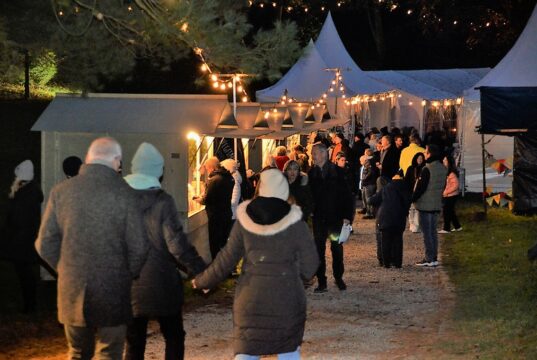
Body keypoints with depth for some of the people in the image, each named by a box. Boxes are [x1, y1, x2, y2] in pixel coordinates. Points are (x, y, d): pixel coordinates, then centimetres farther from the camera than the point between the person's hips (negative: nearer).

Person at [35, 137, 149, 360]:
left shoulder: (61, 191, -2)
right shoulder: (124, 194, -11)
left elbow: (45, 244, 1)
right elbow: (138, 247, -10)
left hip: (72, 292, 3)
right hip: (112, 292, -3)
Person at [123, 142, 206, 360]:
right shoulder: (162, 202, -12)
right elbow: (177, 245, -17)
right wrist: (201, 272, -11)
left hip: (129, 287, 3)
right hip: (161, 285, -3)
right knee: (174, 338, 12)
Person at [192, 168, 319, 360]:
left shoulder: (245, 220, -3)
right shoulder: (294, 222, -8)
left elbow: (227, 259, 0)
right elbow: (309, 265, -5)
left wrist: (202, 281, 14)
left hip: (250, 298, 1)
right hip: (286, 299, -1)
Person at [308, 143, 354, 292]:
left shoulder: (338, 172, -5)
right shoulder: (311, 174, 3)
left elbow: (347, 195, -4)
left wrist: (347, 216, -10)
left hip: (336, 217, -2)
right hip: (319, 218, 2)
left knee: (337, 249, 8)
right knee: (319, 250, 0)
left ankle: (338, 278, 25)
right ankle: (321, 282, 5)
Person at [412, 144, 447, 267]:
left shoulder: (427, 169, -18)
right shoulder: (443, 169, 8)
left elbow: (420, 187, -17)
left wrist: (413, 199, -6)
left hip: (425, 205, -8)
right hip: (437, 204, 8)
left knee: (427, 232, -3)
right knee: (433, 231, 13)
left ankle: (429, 259, -3)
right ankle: (434, 258, 15)